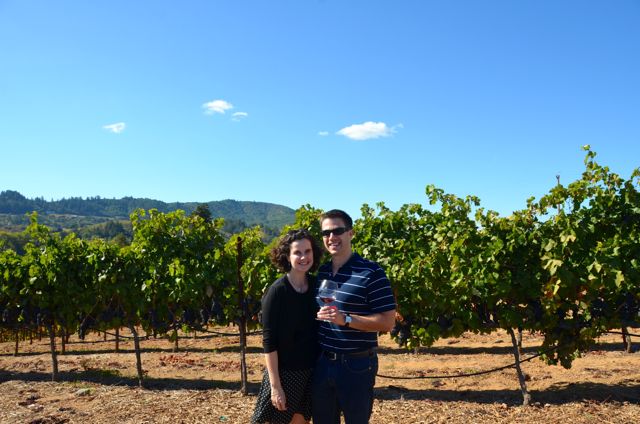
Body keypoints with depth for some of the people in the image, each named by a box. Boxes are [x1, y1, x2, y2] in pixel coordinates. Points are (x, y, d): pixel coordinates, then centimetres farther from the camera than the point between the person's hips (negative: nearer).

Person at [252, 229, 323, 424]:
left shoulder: (317, 286, 0)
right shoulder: (277, 291, -16)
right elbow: (269, 341, -15)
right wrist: (275, 385, -16)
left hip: (312, 371, 5)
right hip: (285, 372, -5)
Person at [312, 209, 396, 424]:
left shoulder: (371, 273, -13)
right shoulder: (321, 272, 7)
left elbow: (387, 322, -16)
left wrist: (346, 319, -25)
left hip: (356, 365, -6)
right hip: (322, 363, 6)